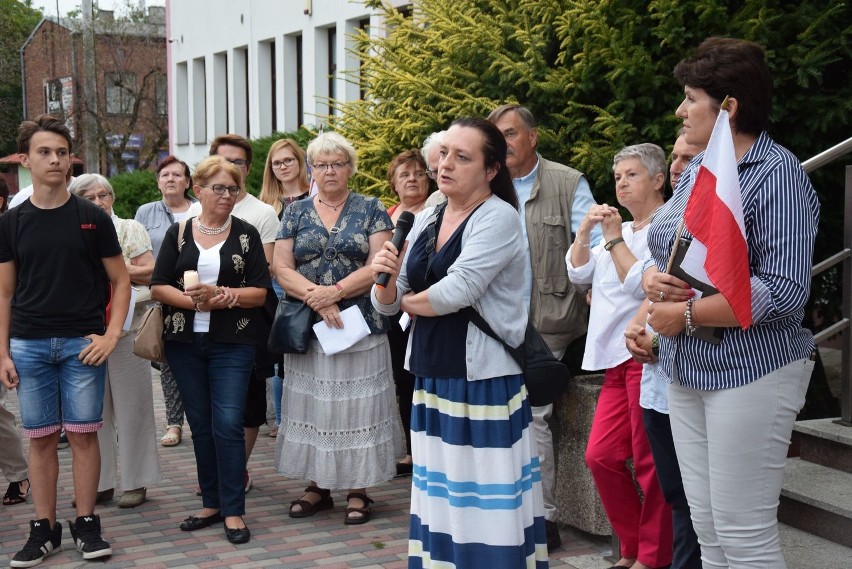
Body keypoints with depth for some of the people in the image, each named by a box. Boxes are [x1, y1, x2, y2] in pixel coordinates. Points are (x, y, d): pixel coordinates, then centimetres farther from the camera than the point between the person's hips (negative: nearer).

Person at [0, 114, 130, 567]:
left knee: (83, 434, 3)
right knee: (41, 438, 6)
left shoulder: (93, 218, 1)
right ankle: (44, 529, 15)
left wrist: (112, 335, -6)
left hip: (83, 343, -1)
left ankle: (86, 524, 14)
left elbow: (120, 281, 5)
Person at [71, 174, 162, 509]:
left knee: (131, 406, 1)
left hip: (127, 327, -3)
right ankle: (101, 482, 16)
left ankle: (137, 482, 9)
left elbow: (150, 272, -3)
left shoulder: (130, 229, 4)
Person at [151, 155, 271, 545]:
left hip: (233, 343, -2)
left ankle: (233, 510, 0)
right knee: (200, 425, 8)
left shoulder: (246, 235, 3)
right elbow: (158, 286, 1)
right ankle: (211, 503, 20)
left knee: (228, 423, -9)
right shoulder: (178, 234, 7)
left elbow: (260, 292, -2)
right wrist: (193, 301, -16)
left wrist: (220, 295, -17)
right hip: (185, 342, 2)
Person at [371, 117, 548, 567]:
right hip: (432, 376, 7)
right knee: (440, 497, 11)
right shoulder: (425, 221, 11)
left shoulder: (499, 217, -10)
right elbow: (388, 303, 12)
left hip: (485, 381, -7)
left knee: (485, 505, -4)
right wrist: (385, 280, -10)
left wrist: (409, 301, -2)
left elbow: (456, 291, -21)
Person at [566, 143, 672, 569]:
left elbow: (641, 283, -13)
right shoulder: (620, 229, 23)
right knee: (601, 455, 4)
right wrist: (585, 228, 5)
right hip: (616, 358, 8)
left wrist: (614, 239, -6)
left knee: (650, 461, -2)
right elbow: (578, 274, 17)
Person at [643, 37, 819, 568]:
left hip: (750, 372, -8)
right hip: (687, 371, 8)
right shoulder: (697, 169, 10)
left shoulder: (778, 175, -13)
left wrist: (685, 314, -17)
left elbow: (783, 293, -22)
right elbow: (666, 251, 18)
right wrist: (652, 278, -5)